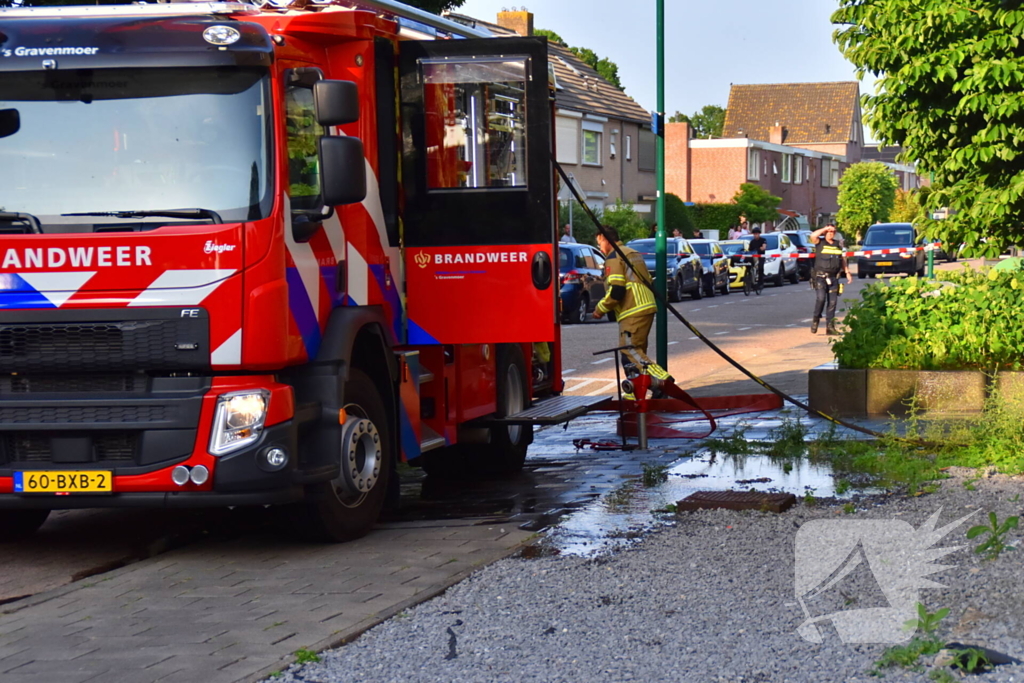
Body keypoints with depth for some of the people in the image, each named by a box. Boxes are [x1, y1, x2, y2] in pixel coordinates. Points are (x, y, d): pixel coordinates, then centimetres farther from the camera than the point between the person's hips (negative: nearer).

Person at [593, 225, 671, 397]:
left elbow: (616, 291, -16)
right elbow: (648, 281, 24)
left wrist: (601, 308, -3)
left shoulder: (613, 257, -7)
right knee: (635, 351, 13)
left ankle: (662, 379, -24)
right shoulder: (634, 254, 22)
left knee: (630, 351, -11)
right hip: (647, 307, 10)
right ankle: (634, 394, 14)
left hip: (633, 312, -10)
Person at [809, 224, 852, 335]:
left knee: (832, 302, 2)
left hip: (833, 278, 4)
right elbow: (813, 236, -20)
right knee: (821, 298, -21)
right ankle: (815, 320, -2)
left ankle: (830, 326, 6)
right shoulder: (820, 243, 1)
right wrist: (825, 229, -12)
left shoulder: (838, 244, 15)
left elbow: (843, 259, 22)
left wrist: (847, 273, 18)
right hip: (820, 277, -4)